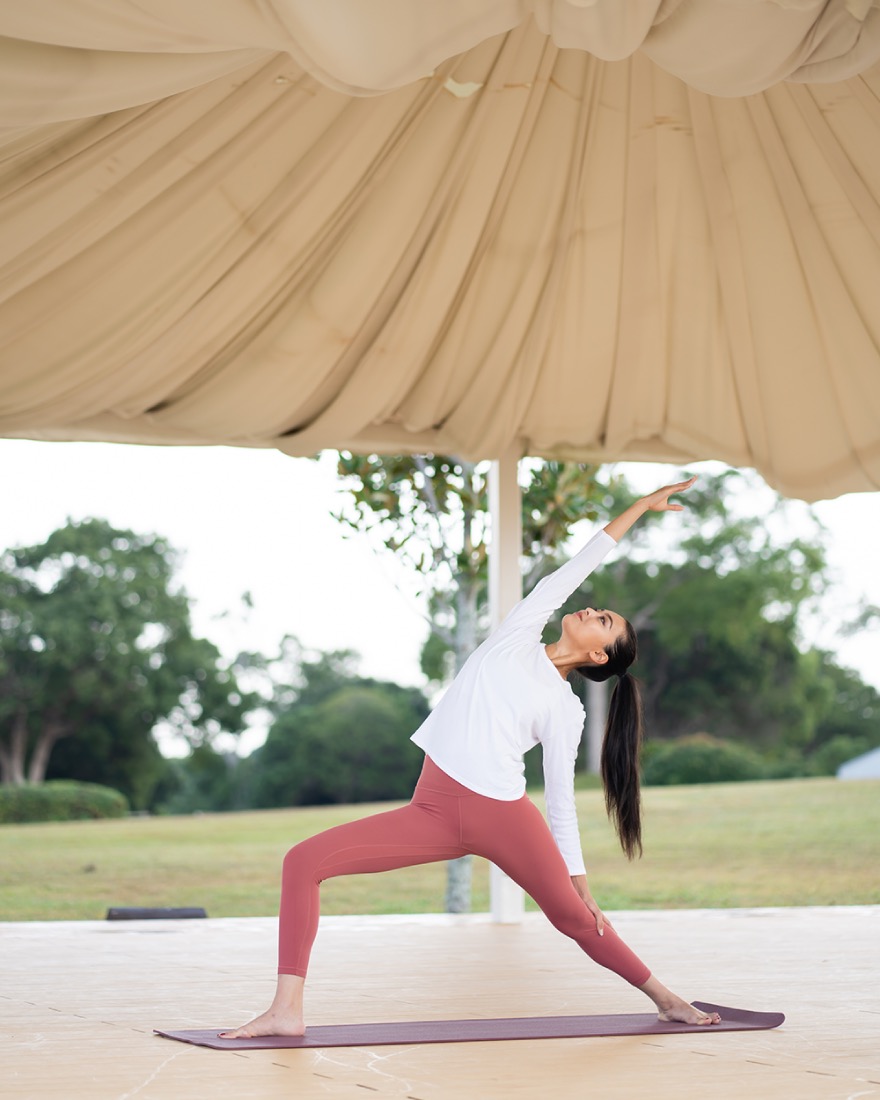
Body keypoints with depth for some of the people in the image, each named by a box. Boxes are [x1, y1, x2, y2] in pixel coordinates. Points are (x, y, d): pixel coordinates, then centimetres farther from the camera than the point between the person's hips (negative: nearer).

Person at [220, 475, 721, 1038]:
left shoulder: (566, 711, 8)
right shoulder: (519, 636, 15)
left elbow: (562, 802, 10)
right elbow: (578, 567, 17)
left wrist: (583, 885, 7)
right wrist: (639, 507, 22)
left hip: (504, 817, -2)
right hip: (435, 813, 2)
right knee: (305, 860, -13)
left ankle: (665, 998, 31)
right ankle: (288, 1009, -15)